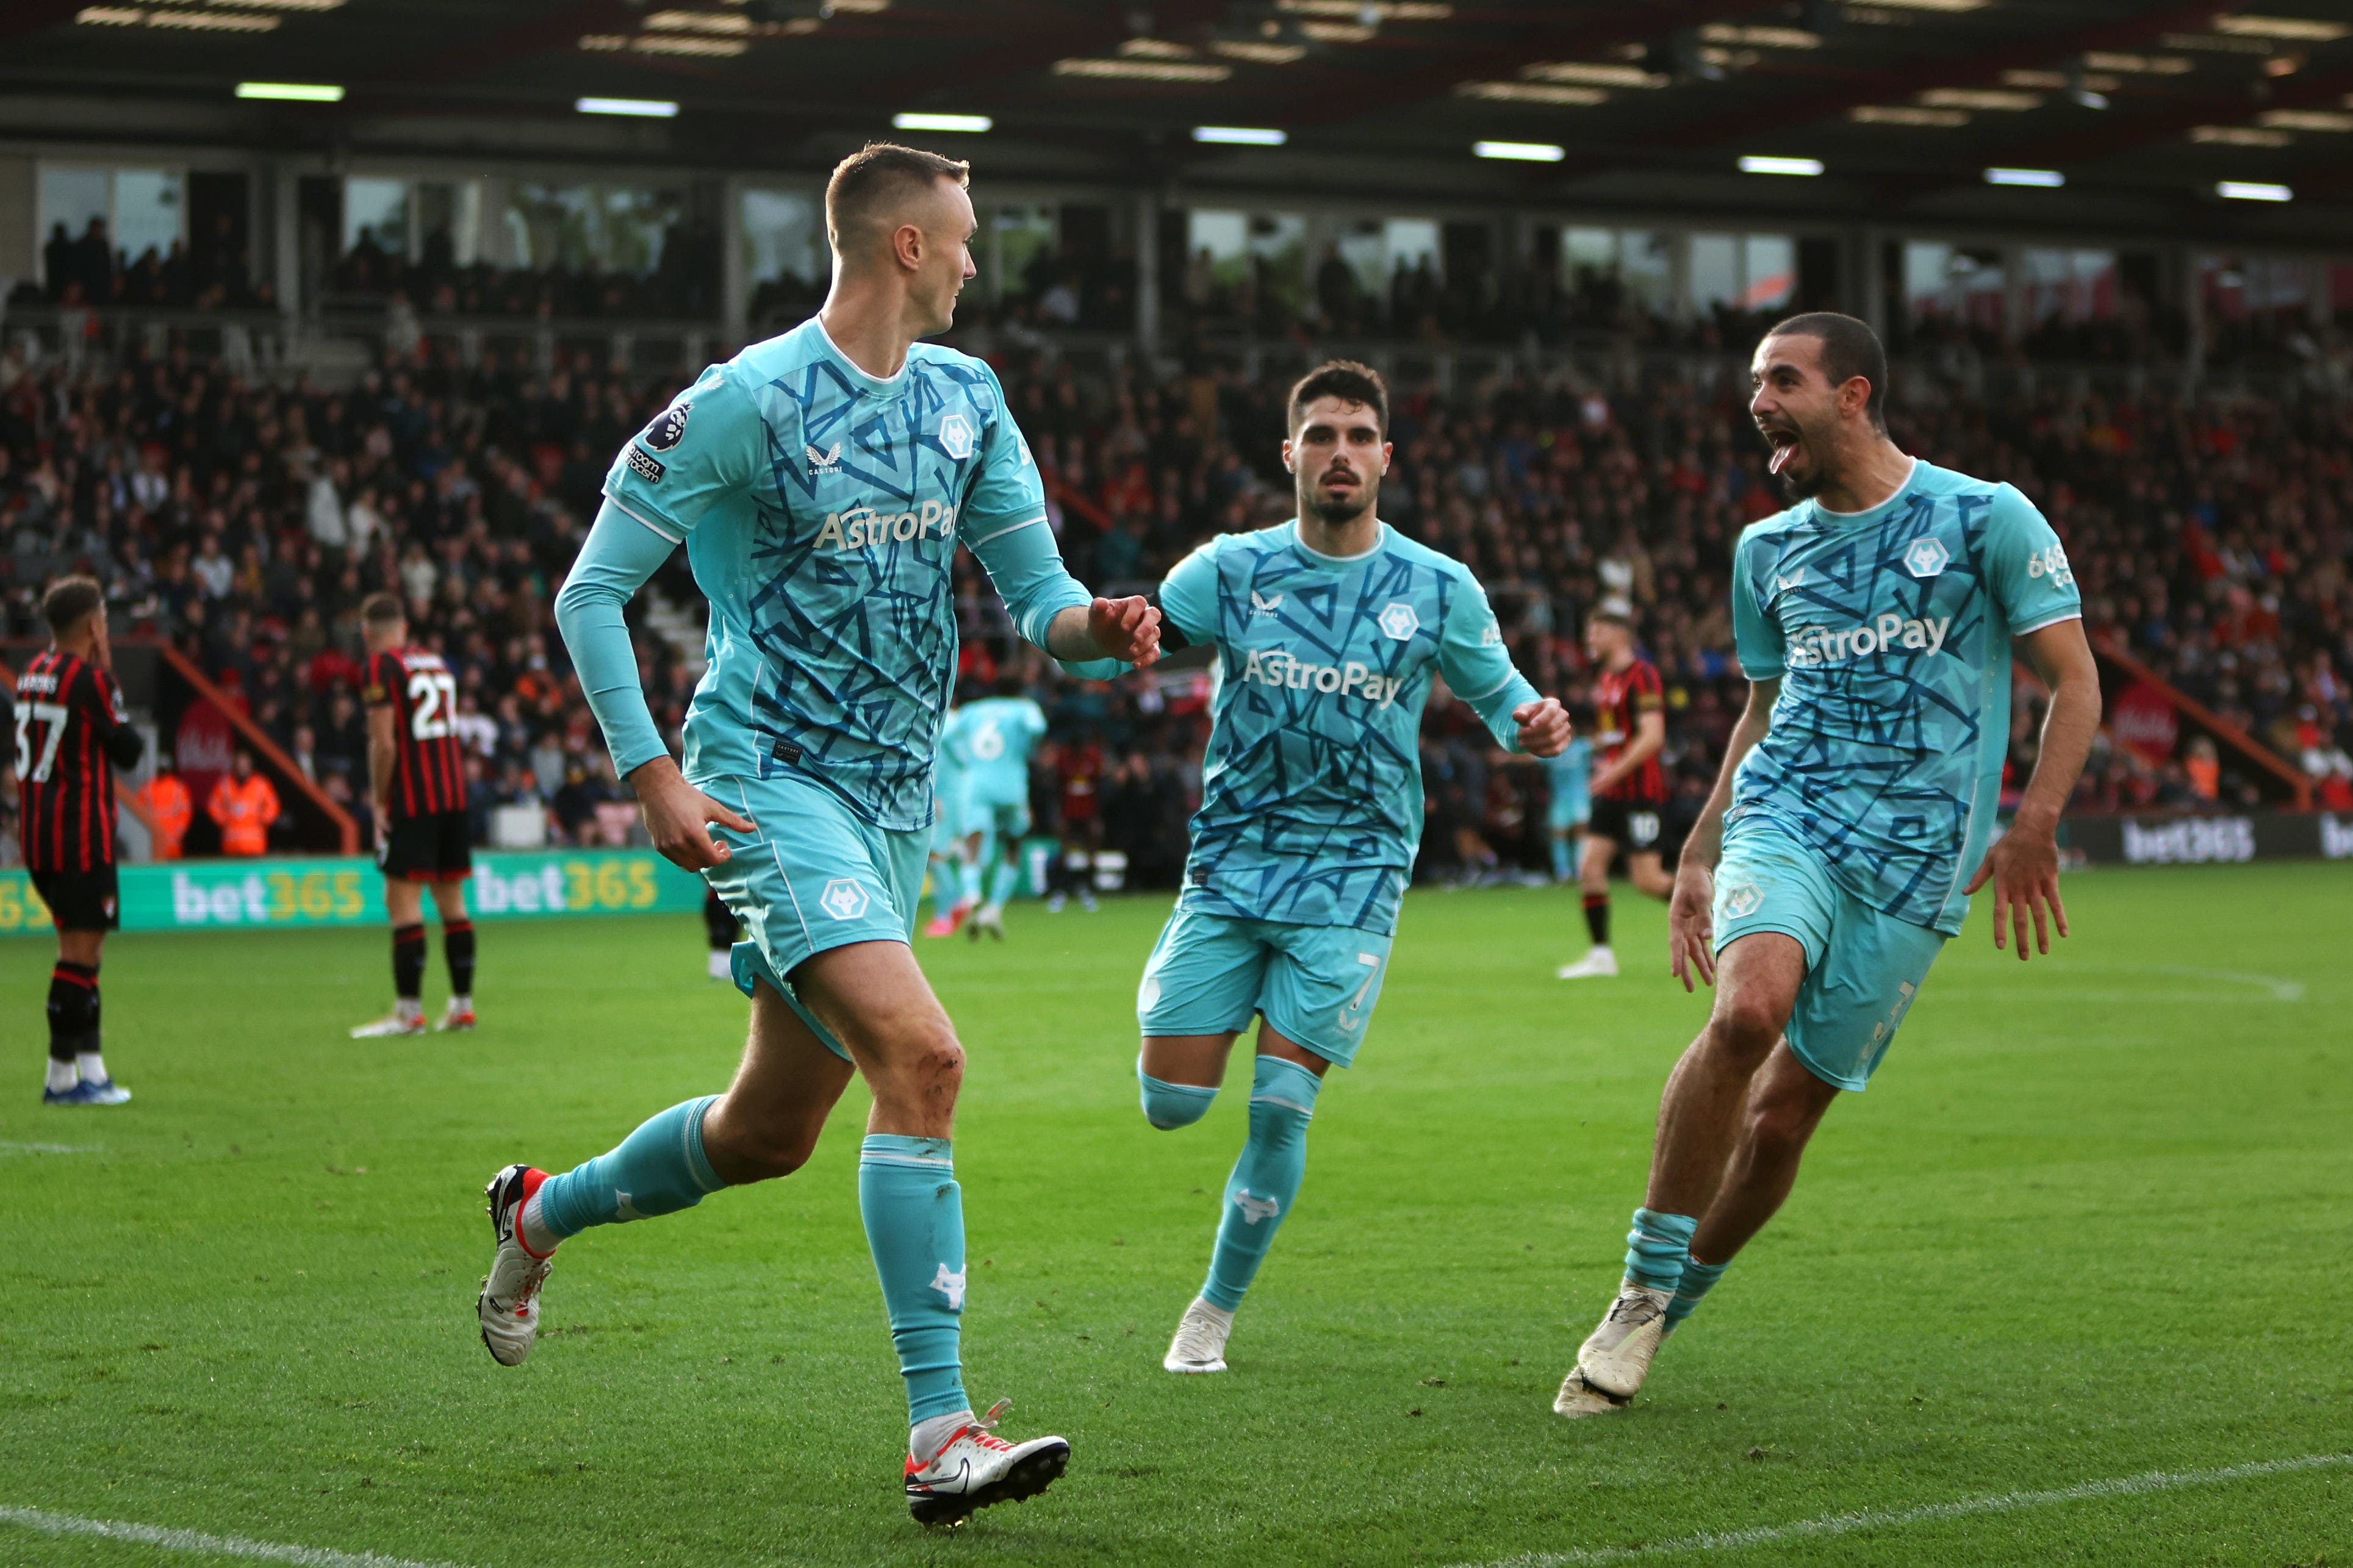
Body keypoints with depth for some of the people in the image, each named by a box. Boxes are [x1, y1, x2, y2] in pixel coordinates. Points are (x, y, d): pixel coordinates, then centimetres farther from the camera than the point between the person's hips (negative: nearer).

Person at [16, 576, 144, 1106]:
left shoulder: (32, 672, 11)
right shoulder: (89, 678, -13)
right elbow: (129, 751, -6)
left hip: (36, 830, 9)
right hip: (81, 833, -9)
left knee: (79, 945, 14)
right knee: (81, 948, -6)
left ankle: (91, 1066, 14)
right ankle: (62, 1075, -7)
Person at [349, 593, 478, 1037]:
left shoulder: (380, 668, -7)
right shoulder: (437, 663, 15)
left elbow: (384, 743, -13)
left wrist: (379, 801, -6)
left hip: (410, 801, -7)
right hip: (453, 794, 7)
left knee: (403, 901, -7)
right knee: (452, 901, 11)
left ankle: (409, 1011, -11)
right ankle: (462, 1005, 13)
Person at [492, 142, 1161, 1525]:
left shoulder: (967, 398, 10)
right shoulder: (746, 403, -11)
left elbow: (1036, 593, 9)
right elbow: (591, 592, -7)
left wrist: (1094, 626, -15)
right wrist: (652, 778, -15)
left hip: (895, 801, 8)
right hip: (773, 784, -8)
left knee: (771, 1130, 16)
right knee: (921, 1055, -25)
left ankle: (542, 1213, 44)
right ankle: (941, 1433, -25)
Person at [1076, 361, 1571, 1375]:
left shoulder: (1439, 590, 1)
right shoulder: (1234, 569, 1)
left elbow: (1497, 694, 11)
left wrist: (1533, 724, -13)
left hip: (1351, 877, -1)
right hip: (1230, 864, 1)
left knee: (1279, 1106, -9)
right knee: (1169, 1105, -4)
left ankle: (1215, 1314, 8)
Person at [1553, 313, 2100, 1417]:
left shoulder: (1987, 519, -1)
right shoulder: (1767, 550, 13)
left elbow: (2074, 680, 0)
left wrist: (2034, 827, -13)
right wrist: (1697, 855, 19)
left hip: (1914, 859, -2)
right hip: (1783, 817, 2)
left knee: (1782, 1116, -1)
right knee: (1748, 1008, -28)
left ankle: (1664, 1312, 21)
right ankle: (1642, 1293, -18)